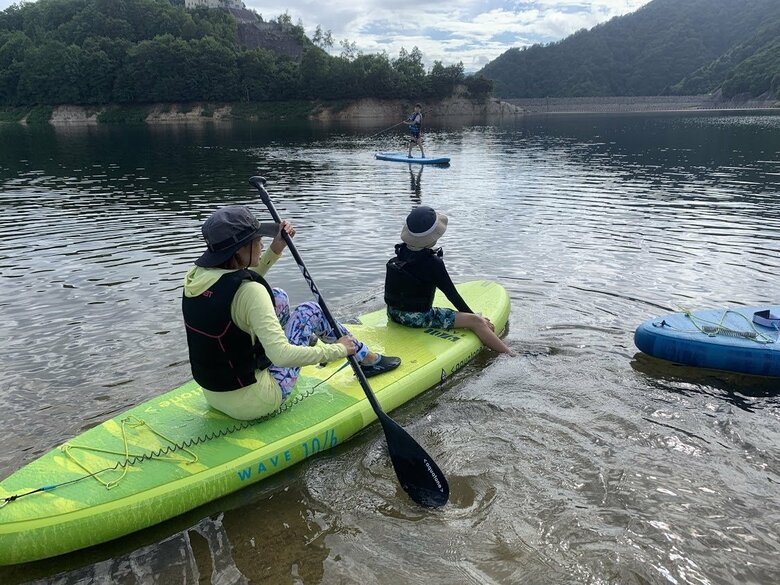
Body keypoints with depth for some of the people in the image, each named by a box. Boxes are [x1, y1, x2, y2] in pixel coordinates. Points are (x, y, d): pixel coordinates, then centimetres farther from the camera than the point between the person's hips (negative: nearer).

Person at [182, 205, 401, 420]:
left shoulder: (196, 275, -4)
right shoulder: (247, 292, -28)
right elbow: (282, 356, -34)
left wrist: (275, 249, 9)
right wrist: (338, 349, -21)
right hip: (252, 402, -7)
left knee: (277, 297, 15)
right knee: (310, 310, 3)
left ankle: (300, 341, 45)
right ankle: (368, 359, 22)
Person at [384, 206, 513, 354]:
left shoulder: (401, 252, -1)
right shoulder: (432, 263, -20)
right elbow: (452, 294, -11)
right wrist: (473, 315, -1)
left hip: (393, 314, 9)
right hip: (418, 318, -8)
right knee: (476, 322, -8)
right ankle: (512, 356, -2)